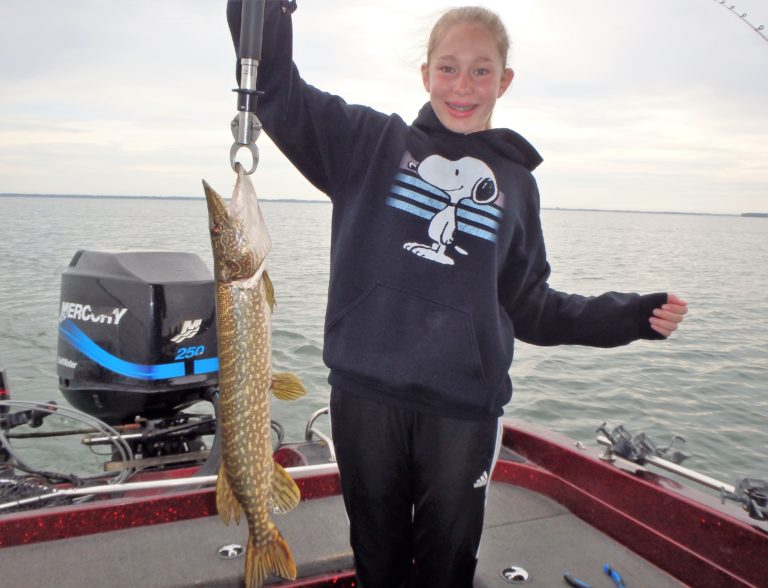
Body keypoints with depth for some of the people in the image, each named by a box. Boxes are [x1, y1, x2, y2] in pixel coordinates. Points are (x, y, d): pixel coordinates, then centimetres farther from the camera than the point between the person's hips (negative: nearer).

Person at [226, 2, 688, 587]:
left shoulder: (515, 182, 10)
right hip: (365, 391, -1)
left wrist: (634, 316, 3)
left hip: (465, 406, 1)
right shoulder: (374, 142, 4)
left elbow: (527, 305, 12)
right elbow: (278, 92, -2)